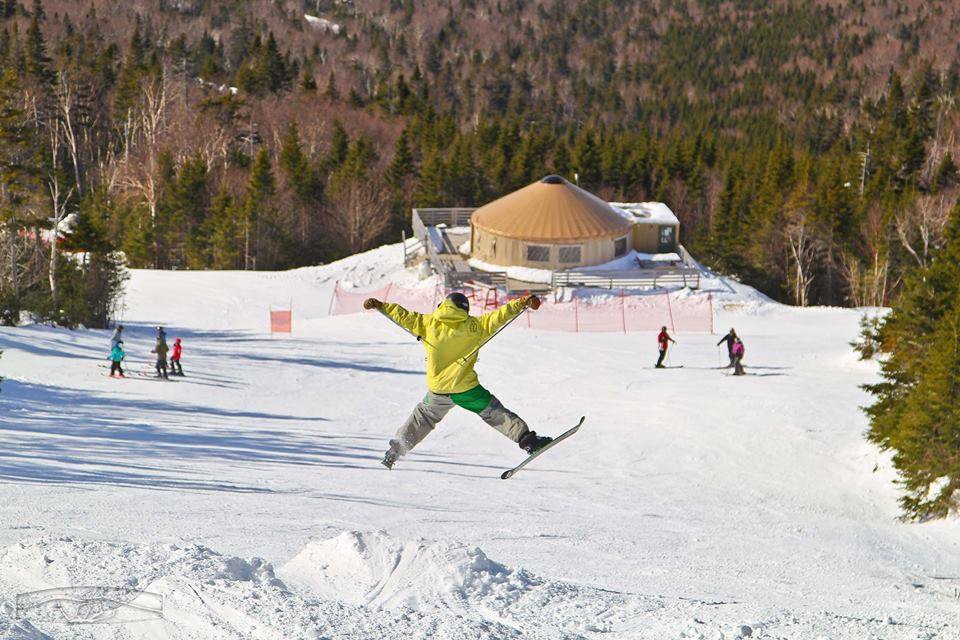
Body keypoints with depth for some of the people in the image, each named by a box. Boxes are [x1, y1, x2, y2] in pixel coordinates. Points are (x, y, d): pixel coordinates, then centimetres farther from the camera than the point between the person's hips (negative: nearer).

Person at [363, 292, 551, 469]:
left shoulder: (428, 323, 1)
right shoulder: (473, 326, -5)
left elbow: (404, 316, 7)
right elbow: (498, 317, -8)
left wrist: (379, 305, 16)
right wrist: (522, 303, -5)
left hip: (437, 390, 2)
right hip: (465, 388, -2)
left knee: (423, 417, 22)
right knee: (494, 414, 6)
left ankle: (394, 452, 22)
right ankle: (526, 438, -4)